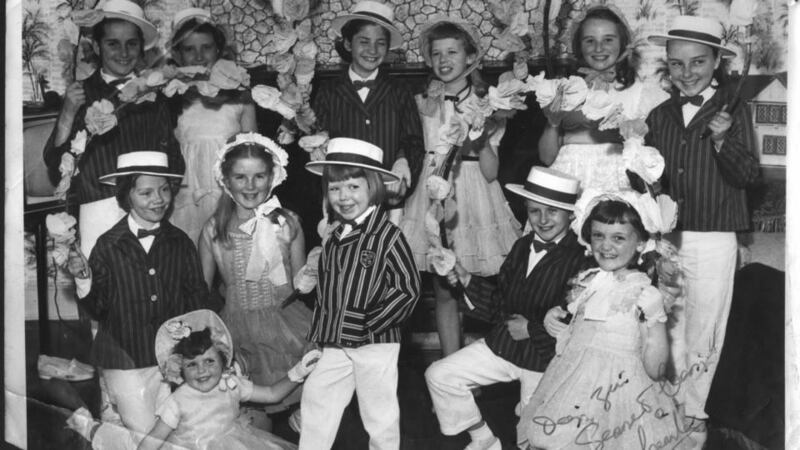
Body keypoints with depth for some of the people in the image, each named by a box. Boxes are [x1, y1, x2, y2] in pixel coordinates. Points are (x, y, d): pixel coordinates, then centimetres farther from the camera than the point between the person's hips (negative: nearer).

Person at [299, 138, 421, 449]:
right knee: (316, 403, 13)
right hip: (334, 343, 7)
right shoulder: (333, 241, 9)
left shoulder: (388, 236, -14)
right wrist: (319, 337, 11)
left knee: (380, 415, 7)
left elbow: (408, 289, -17)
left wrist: (369, 324, -18)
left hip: (375, 344, -6)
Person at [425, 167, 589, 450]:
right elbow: (501, 303, 7)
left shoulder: (582, 259, -24)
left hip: (546, 361, -6)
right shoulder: (522, 246, 0)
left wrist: (531, 330, -17)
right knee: (439, 375, 4)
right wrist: (467, 281, -5)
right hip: (502, 344, 6)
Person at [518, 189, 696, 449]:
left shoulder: (645, 296, -8)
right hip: (571, 394, 5)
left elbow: (654, 370, -12)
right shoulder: (585, 285, 7)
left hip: (617, 396, -5)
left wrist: (653, 320, -17)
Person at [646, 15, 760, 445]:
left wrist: (724, 141, -26)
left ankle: (692, 411, 22)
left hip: (712, 240, -4)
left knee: (702, 330, 7)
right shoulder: (660, 116, 6)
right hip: (664, 235, 4)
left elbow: (748, 176, -12)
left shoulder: (734, 111, -6)